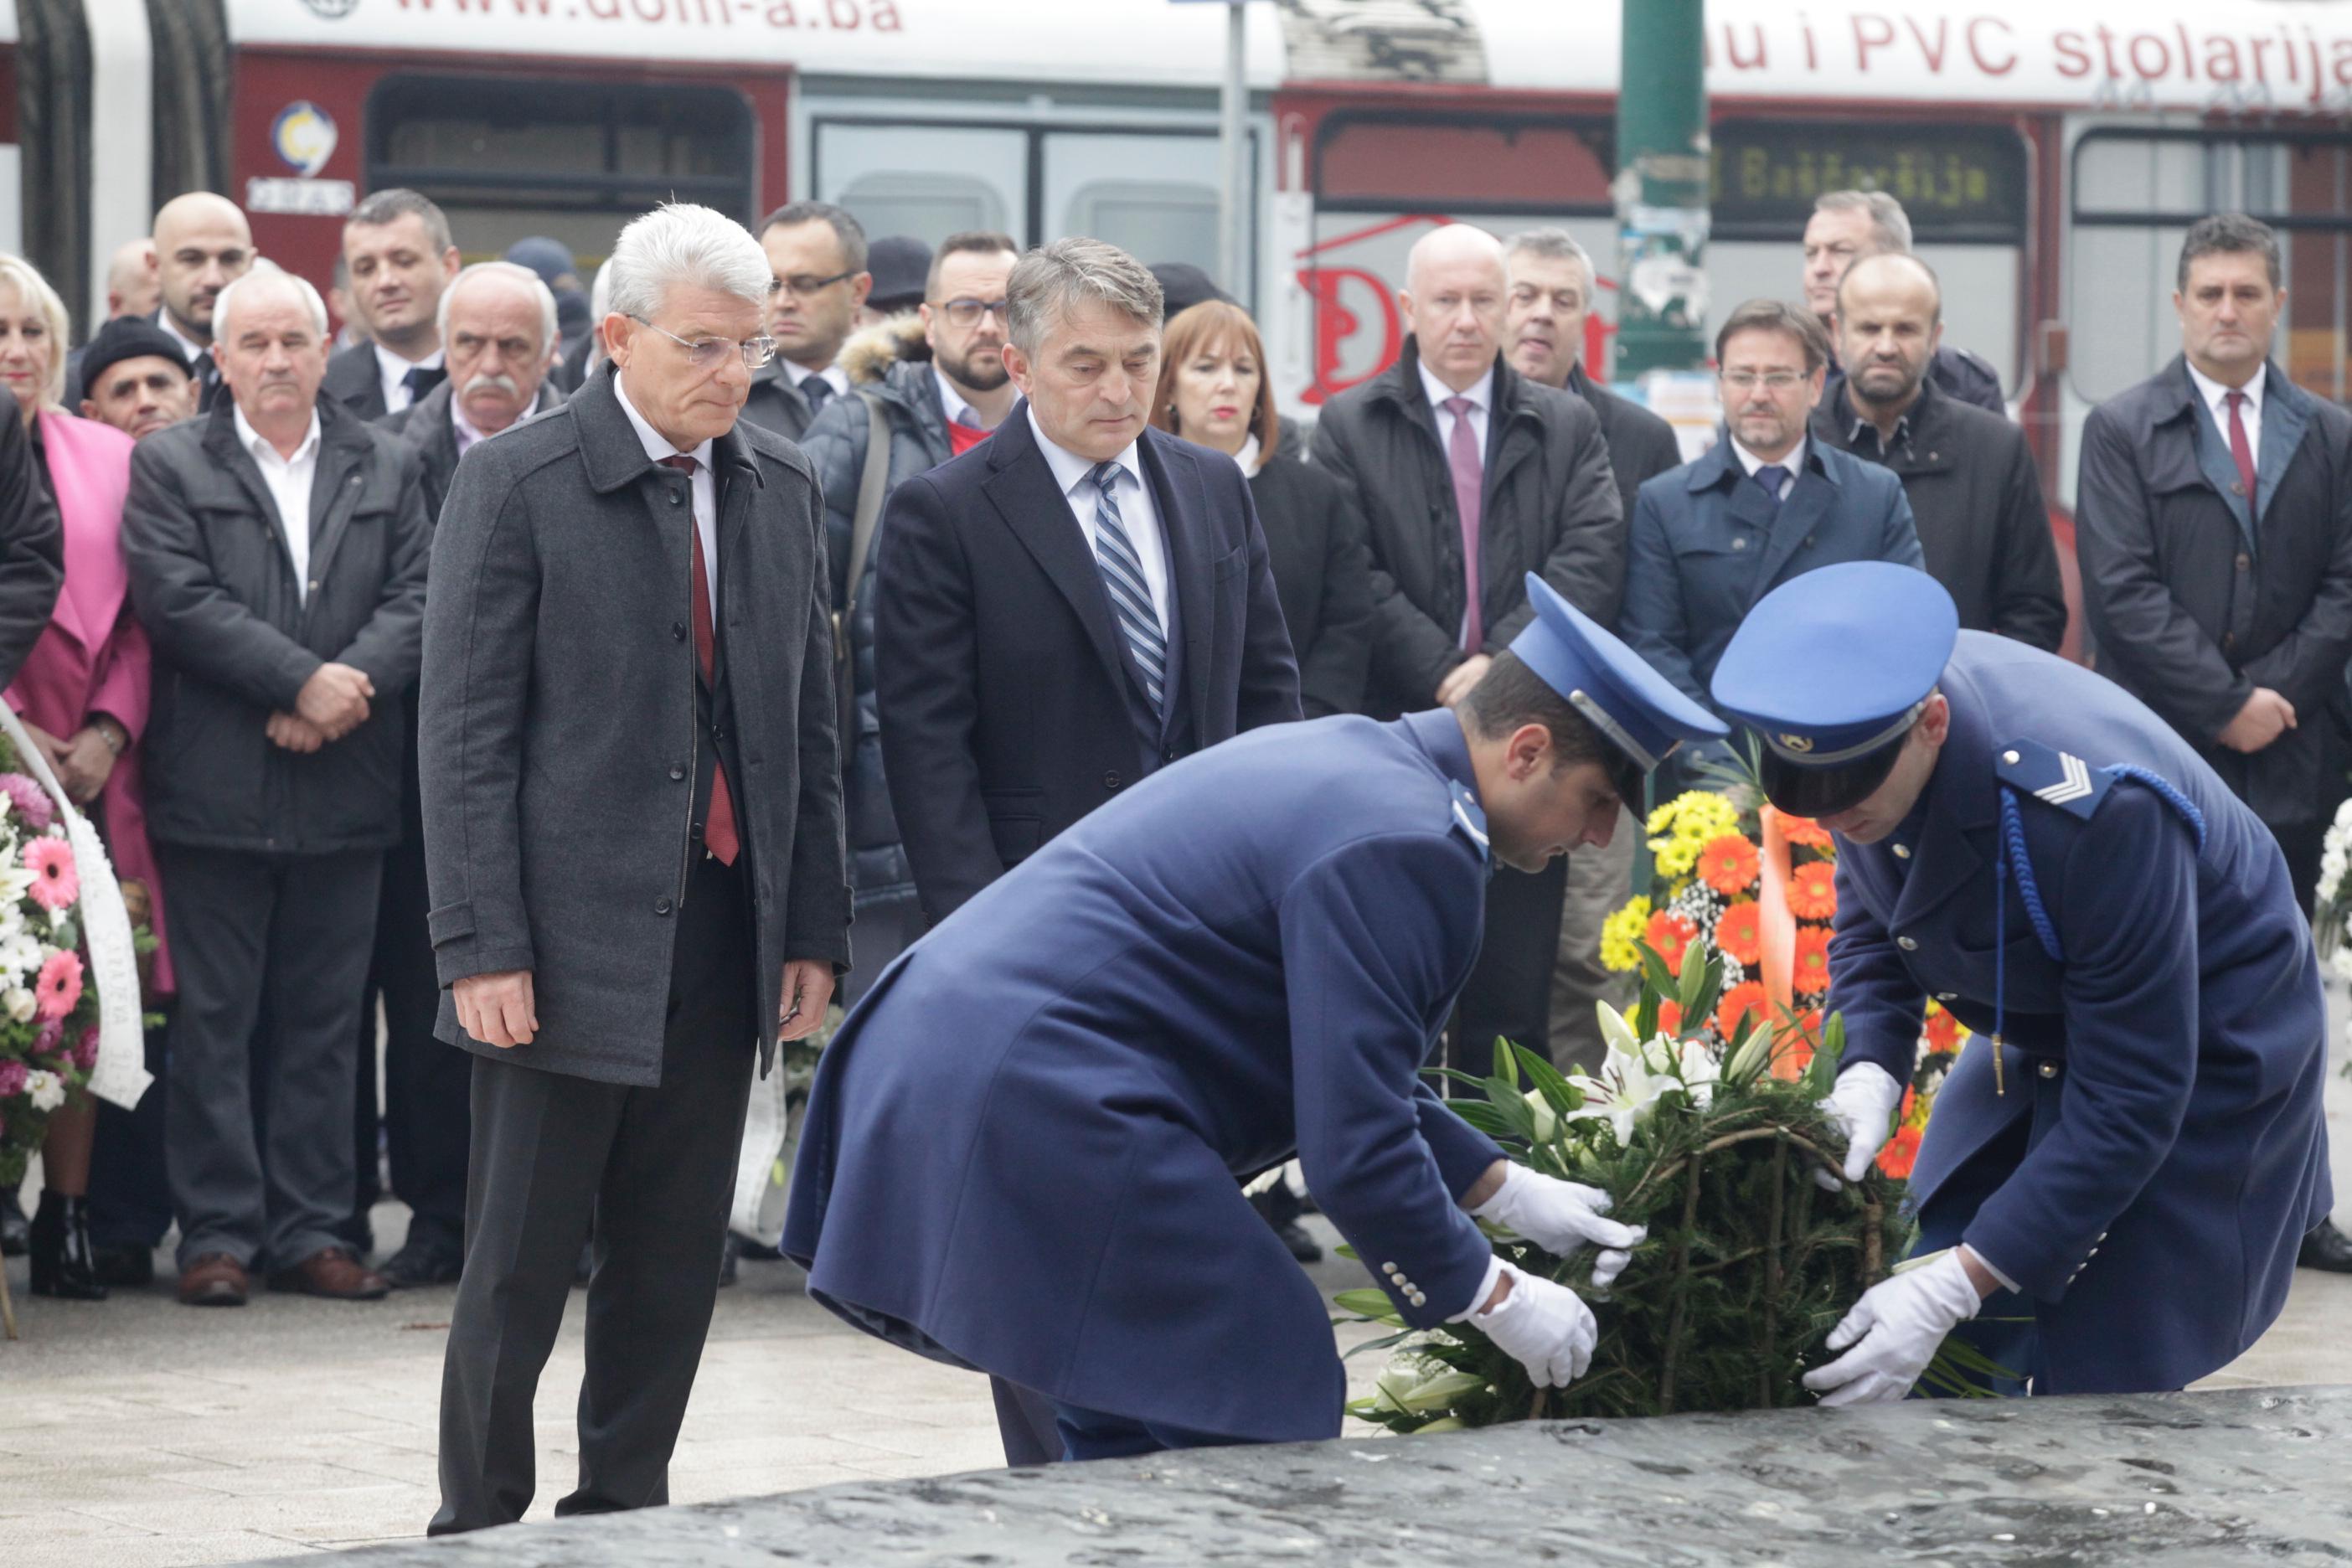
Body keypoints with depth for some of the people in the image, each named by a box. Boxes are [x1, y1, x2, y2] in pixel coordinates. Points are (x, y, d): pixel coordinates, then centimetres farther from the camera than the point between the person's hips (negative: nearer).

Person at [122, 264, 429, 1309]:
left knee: (323, 1019, 6)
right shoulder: (169, 467, 4)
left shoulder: (385, 470, 13)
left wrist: (348, 686, -15)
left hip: (345, 791, 3)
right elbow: (180, 599, -9)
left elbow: (416, 599, 3)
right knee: (215, 1018, -1)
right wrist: (303, 682, -15)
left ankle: (311, 1230, 11)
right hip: (215, 790, -3)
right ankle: (218, 1232, 3)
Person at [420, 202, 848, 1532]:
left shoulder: (783, 488, 10)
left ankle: (625, 1512, 19)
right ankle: (479, 1521, 10)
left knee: (676, 1261, 9)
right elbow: (467, 735, -8)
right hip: (575, 939, -5)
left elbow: (812, 724, 13)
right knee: (523, 1259, 0)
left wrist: (814, 928, 8)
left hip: (726, 931, 5)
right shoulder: (518, 483, -6)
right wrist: (482, 946, -13)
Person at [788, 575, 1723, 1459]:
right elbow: (1355, 1153, -18)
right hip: (1044, 1117, -11)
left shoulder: (1347, 759, 17)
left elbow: (1351, 1063, 28)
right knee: (1261, 1412, -6)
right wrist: (1496, 1301, -4)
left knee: (1120, 1443, 18)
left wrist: (1504, 1190, 27)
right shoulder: (1405, 847, -16)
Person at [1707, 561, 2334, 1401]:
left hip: (2203, 1042, -7)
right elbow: (1870, 921, 1)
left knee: (2098, 1383, -8)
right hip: (2037, 1028, 7)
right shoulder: (1862, 721, -19)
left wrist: (1956, 1288, -36)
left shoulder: (2096, 810, -40)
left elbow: (2130, 1101, -33)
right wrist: (1866, 1075, -20)